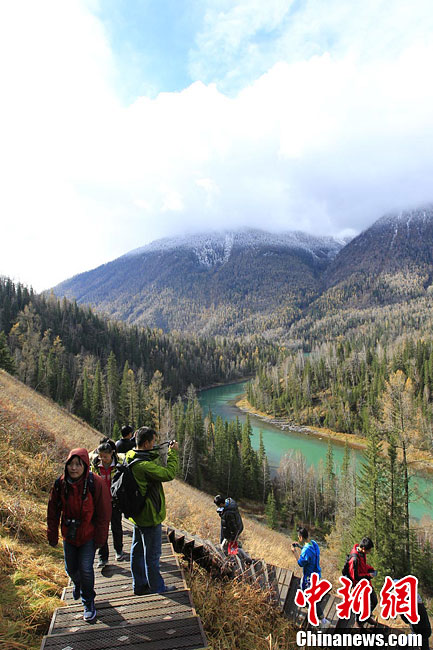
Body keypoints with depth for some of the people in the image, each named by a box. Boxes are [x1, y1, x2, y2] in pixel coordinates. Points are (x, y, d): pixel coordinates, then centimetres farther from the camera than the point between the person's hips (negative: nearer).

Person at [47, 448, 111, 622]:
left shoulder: (95, 483, -22)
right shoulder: (60, 484, -13)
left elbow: (103, 514, -13)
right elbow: (53, 512, 2)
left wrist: (100, 538, -10)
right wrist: (52, 535, 4)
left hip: (88, 535, -4)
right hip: (69, 535, 4)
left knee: (86, 568, -7)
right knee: (71, 568, 18)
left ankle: (88, 603, 19)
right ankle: (78, 585, 53)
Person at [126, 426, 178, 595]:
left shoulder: (132, 458, 0)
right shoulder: (143, 465, -30)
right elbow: (169, 474, -27)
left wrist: (160, 453, 5)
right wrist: (173, 453, -17)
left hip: (137, 514, 10)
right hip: (149, 516, -10)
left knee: (138, 550, 20)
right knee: (152, 554, 8)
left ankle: (139, 585, 35)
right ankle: (157, 587, 24)